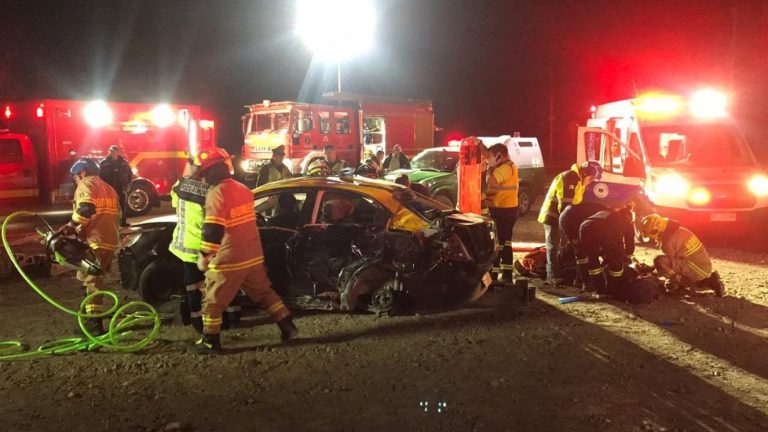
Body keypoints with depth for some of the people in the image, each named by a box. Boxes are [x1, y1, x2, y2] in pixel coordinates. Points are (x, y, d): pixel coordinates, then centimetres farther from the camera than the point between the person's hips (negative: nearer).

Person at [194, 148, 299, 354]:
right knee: (264, 292, 18)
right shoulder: (243, 189, 10)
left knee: (212, 300, 7)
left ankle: (210, 342, 13)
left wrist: (204, 254, -21)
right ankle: (288, 327, 18)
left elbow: (213, 228, -24)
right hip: (253, 255, 8)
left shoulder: (217, 193, -16)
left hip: (229, 258, -8)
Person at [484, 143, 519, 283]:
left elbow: (489, 181, -26)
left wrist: (491, 167, -10)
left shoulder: (506, 167, -18)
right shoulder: (507, 166, 16)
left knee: (496, 243, -7)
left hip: (503, 210, -11)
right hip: (506, 209, 11)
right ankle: (507, 274, 22)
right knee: (505, 242, 15)